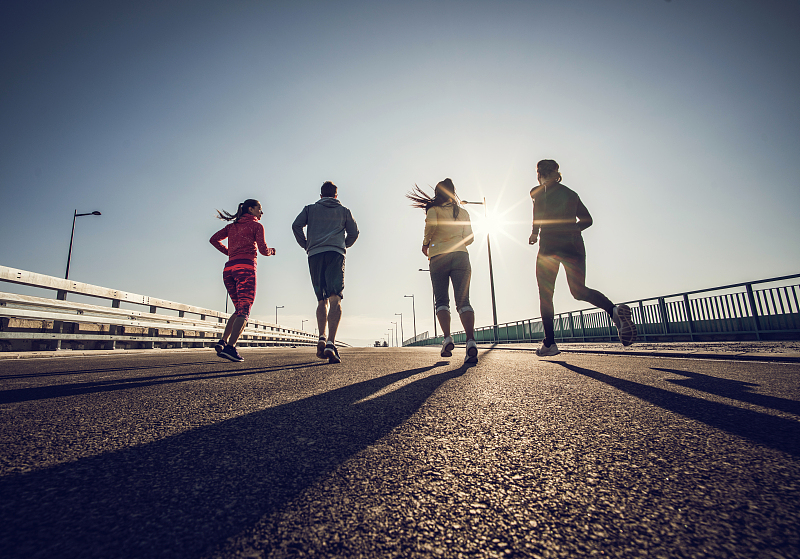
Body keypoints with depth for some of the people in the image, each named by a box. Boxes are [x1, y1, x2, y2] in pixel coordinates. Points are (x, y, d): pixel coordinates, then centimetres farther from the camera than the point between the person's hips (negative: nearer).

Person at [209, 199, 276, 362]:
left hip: (228, 269, 6)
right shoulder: (256, 225, 6)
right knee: (244, 310, -7)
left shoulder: (232, 226, 23)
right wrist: (271, 251, 19)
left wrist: (229, 252, 21)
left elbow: (214, 239, 14)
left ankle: (223, 341, 4)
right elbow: (263, 250, -3)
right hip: (246, 267, -6)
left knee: (239, 309, 16)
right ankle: (230, 347, -19)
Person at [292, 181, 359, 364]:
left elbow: (296, 226, 9)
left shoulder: (311, 209, 23)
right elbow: (354, 232, 15)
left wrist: (306, 245, 18)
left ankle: (322, 338, -4)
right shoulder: (343, 211, 23)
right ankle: (330, 343, -27)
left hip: (315, 255, 2)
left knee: (322, 300, 12)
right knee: (335, 299, -12)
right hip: (336, 253, -2)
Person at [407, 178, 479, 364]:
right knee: (463, 301, -6)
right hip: (461, 256, 2)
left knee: (442, 301, 4)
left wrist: (425, 244, 1)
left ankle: (447, 338, -14)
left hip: (438, 257, -2)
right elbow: (469, 238, 13)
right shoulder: (463, 212, 18)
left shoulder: (434, 209, 8)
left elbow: (431, 223, -14)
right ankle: (471, 341, -23)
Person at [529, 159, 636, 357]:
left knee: (545, 294, 2)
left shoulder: (538, 192, 5)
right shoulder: (571, 194, 20)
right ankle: (614, 309, -18)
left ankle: (549, 343, -1)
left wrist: (534, 233, 7)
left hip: (550, 245, -5)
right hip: (574, 244, 5)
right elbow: (587, 220, 21)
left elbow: (538, 216, -10)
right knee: (579, 290, 11)